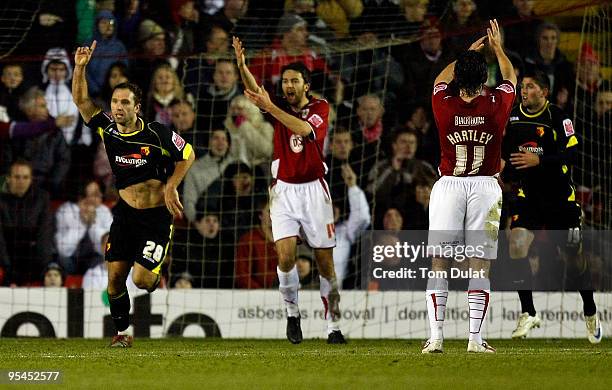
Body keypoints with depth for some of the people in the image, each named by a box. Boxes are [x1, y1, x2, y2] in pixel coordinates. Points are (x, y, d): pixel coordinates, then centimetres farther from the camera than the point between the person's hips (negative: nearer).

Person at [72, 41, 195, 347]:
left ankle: (157, 276, 24)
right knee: (115, 278, -4)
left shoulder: (157, 134, -13)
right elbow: (80, 100, -1)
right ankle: (122, 332, 13)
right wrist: (80, 68, -15)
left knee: (141, 279, -12)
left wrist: (170, 187, -5)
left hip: (157, 216, -4)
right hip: (125, 215, 4)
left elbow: (187, 155, 1)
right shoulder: (107, 129, -2)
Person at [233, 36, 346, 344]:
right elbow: (254, 91, -16)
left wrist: (269, 107, -31)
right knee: (286, 254, -16)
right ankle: (292, 312, 4)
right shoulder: (280, 108, 4)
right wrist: (241, 65, -35)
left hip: (314, 189, -1)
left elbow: (304, 128, -22)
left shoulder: (320, 108, 0)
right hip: (284, 190, 1)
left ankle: (333, 325, 10)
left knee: (325, 261, 1)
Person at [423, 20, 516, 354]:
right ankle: (475, 338, -4)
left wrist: (468, 52, 31)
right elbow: (510, 78, 18)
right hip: (485, 186, 0)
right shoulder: (496, 106, -5)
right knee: (480, 265, 1)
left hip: (449, 185, 0)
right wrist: (497, 48, 33)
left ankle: (435, 336, -6)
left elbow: (441, 80, 20)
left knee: (439, 263, 2)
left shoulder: (444, 104, -5)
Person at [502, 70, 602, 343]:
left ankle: (590, 313, 29)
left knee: (573, 258, 6)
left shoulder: (558, 118, -10)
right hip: (528, 195, 3)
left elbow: (572, 154, -19)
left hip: (560, 197, -3)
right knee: (517, 243, -20)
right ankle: (528, 313, -13)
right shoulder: (513, 117, 3)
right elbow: (503, 152, 17)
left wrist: (539, 160, -28)